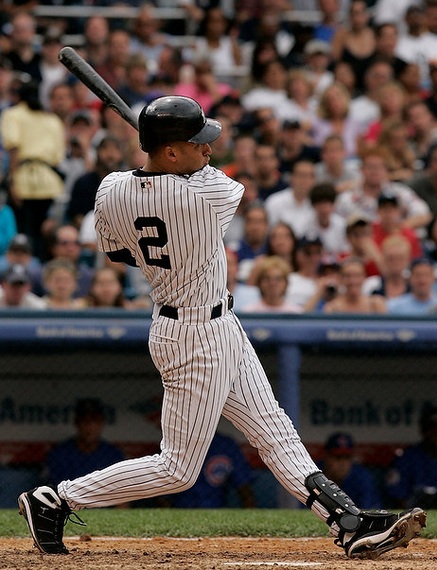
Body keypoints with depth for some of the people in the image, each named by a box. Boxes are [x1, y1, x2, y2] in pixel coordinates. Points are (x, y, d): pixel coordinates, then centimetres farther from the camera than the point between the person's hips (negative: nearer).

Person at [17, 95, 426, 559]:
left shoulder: (111, 191, -8)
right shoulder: (204, 193, -27)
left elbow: (116, 253, 10)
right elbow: (234, 188, -3)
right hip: (198, 340, -9)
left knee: (274, 431, 10)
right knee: (178, 469, 2)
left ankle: (348, 523, 13)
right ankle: (55, 500, 7)